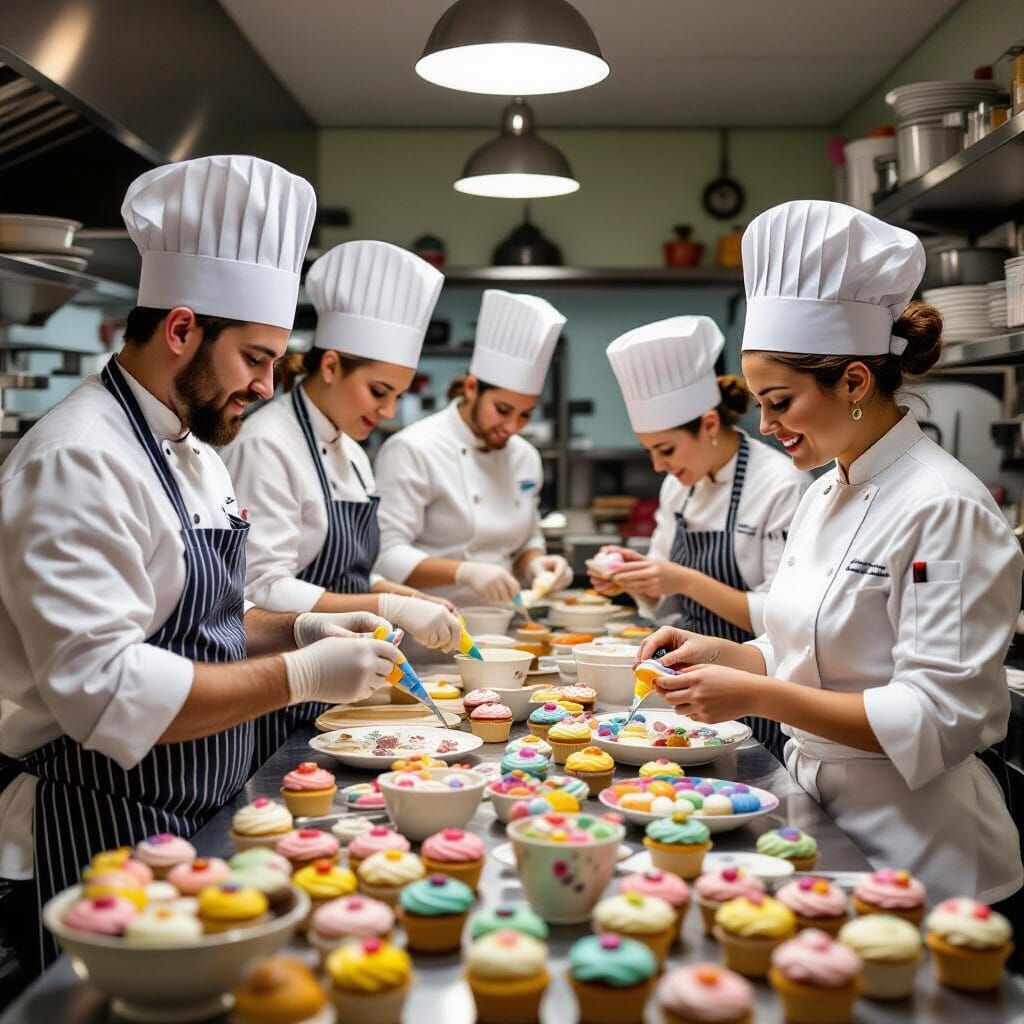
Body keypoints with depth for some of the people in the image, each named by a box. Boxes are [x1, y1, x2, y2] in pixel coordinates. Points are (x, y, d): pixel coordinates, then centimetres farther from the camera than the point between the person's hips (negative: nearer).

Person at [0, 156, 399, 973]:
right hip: (101, 842, -9)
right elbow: (107, 691, -27)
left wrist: (295, 630, 3)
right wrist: (300, 676, -23)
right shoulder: (79, 461, -21)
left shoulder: (194, 452, 12)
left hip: (200, 820, 10)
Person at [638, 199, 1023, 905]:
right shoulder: (825, 496, 8)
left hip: (916, 853, -7)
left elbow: (937, 720, -23)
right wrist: (722, 655, -1)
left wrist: (758, 697, -24)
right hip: (820, 814, 8)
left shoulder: (945, 509, -19)